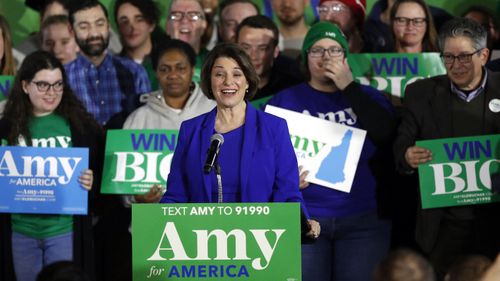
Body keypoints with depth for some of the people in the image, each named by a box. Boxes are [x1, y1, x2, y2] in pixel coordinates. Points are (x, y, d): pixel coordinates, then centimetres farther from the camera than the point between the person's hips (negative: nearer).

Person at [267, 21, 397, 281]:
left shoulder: (368, 96, 11)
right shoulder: (284, 101, 9)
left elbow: (388, 135, -7)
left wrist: (350, 87, -8)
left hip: (363, 218, 1)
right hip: (303, 218, -1)